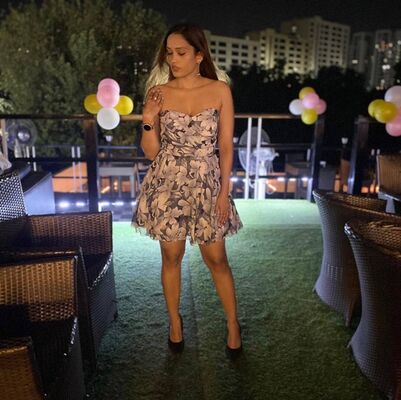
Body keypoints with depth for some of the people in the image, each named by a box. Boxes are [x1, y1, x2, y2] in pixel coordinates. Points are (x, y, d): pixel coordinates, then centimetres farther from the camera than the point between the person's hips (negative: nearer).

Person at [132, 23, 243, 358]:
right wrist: (148, 120, -18)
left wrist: (224, 191, -6)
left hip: (207, 183, -1)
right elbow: (151, 152, -1)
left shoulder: (220, 90, -3)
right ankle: (175, 321, 35)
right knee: (172, 257, 13)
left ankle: (233, 324, 29)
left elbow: (226, 146, -2)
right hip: (167, 184, 1)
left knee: (216, 259, 8)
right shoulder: (158, 93, -2)